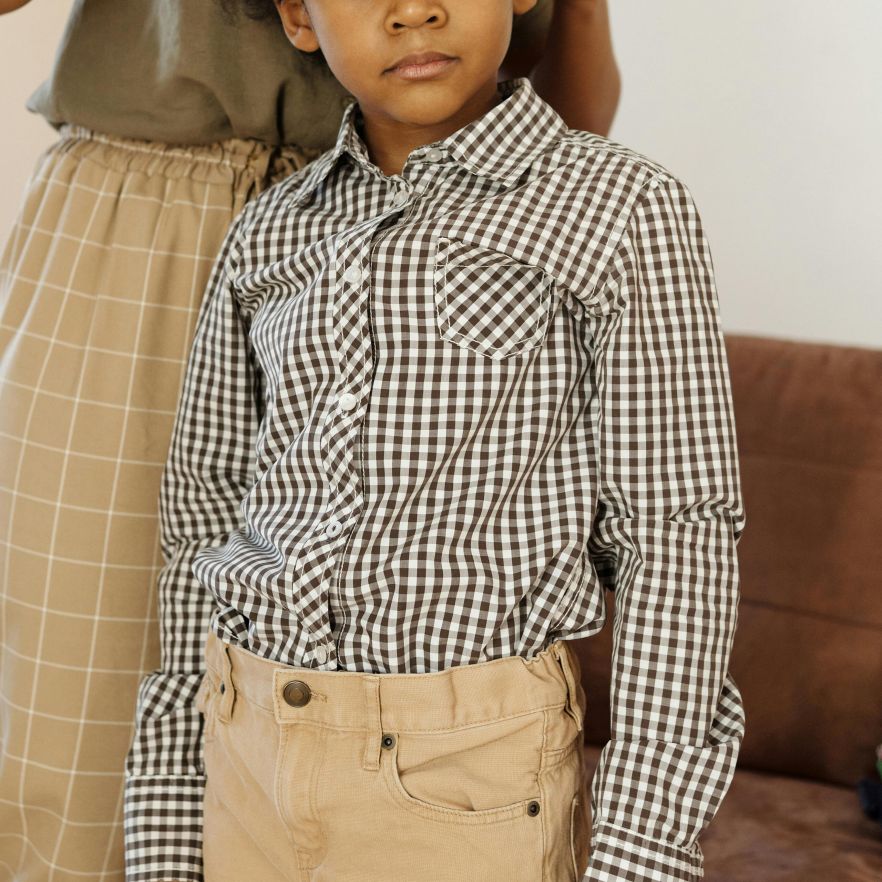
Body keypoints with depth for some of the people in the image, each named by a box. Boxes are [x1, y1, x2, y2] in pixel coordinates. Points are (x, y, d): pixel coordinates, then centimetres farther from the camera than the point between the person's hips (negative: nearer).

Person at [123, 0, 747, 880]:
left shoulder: (620, 207, -5)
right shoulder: (267, 237, 8)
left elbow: (677, 534, -6)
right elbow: (207, 520, 11)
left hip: (469, 796, -4)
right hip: (250, 765, 5)